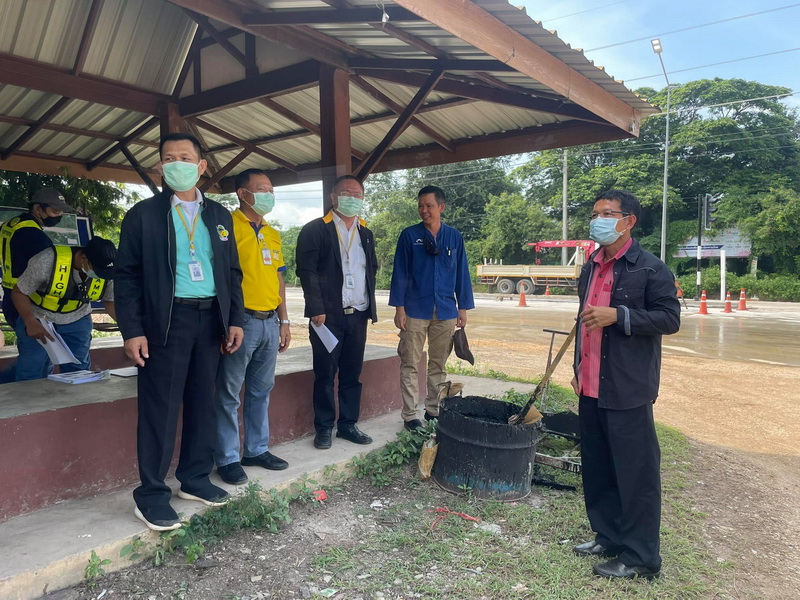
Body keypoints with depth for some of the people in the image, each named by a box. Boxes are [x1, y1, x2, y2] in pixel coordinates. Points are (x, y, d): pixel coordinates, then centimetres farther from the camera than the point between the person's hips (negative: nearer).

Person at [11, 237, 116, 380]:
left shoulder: (108, 272, -18)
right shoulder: (48, 261, -29)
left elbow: (110, 301, -4)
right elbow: (19, 292, -18)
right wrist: (30, 322, -33)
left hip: (77, 320, 3)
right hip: (37, 319, -3)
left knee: (78, 372, 6)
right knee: (32, 374, -2)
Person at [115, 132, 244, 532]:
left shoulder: (219, 215, 13)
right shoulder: (144, 214, 1)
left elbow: (232, 271, 14)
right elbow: (127, 274, -2)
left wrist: (235, 319, 6)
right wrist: (132, 330, -10)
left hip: (210, 319, 4)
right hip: (166, 320, -4)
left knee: (203, 402, 11)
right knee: (160, 408, -1)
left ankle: (195, 479, 25)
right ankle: (151, 494, 10)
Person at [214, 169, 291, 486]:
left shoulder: (272, 234, 16)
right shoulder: (229, 226, -7)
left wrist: (284, 321, 16)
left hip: (270, 321, 7)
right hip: (242, 320, -7)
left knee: (261, 390, 15)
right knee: (229, 394, 2)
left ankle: (257, 449, 27)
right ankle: (227, 458, 14)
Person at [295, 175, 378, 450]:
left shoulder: (366, 233, 17)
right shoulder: (315, 230, -1)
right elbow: (307, 271, -8)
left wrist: (370, 305, 11)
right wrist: (316, 309, -14)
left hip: (358, 314, 5)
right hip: (328, 315, -5)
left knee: (352, 373, 9)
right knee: (325, 373, 3)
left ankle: (348, 424, 21)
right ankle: (324, 428, 15)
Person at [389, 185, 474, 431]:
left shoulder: (454, 237, 6)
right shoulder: (410, 235, 0)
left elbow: (461, 274, 9)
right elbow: (400, 272, -1)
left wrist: (463, 308, 6)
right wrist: (399, 308, -6)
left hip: (446, 311, 2)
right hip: (415, 310, -2)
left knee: (438, 364, 11)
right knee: (410, 364, 1)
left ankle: (433, 410, 23)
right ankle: (410, 416, 9)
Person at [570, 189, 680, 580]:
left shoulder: (649, 268, -8)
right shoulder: (590, 267, 14)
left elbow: (670, 319, -11)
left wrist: (618, 316, -21)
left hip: (627, 389, -7)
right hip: (591, 387, 7)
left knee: (635, 474, 1)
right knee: (596, 469, 15)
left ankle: (640, 557, 14)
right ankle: (608, 538, 30)